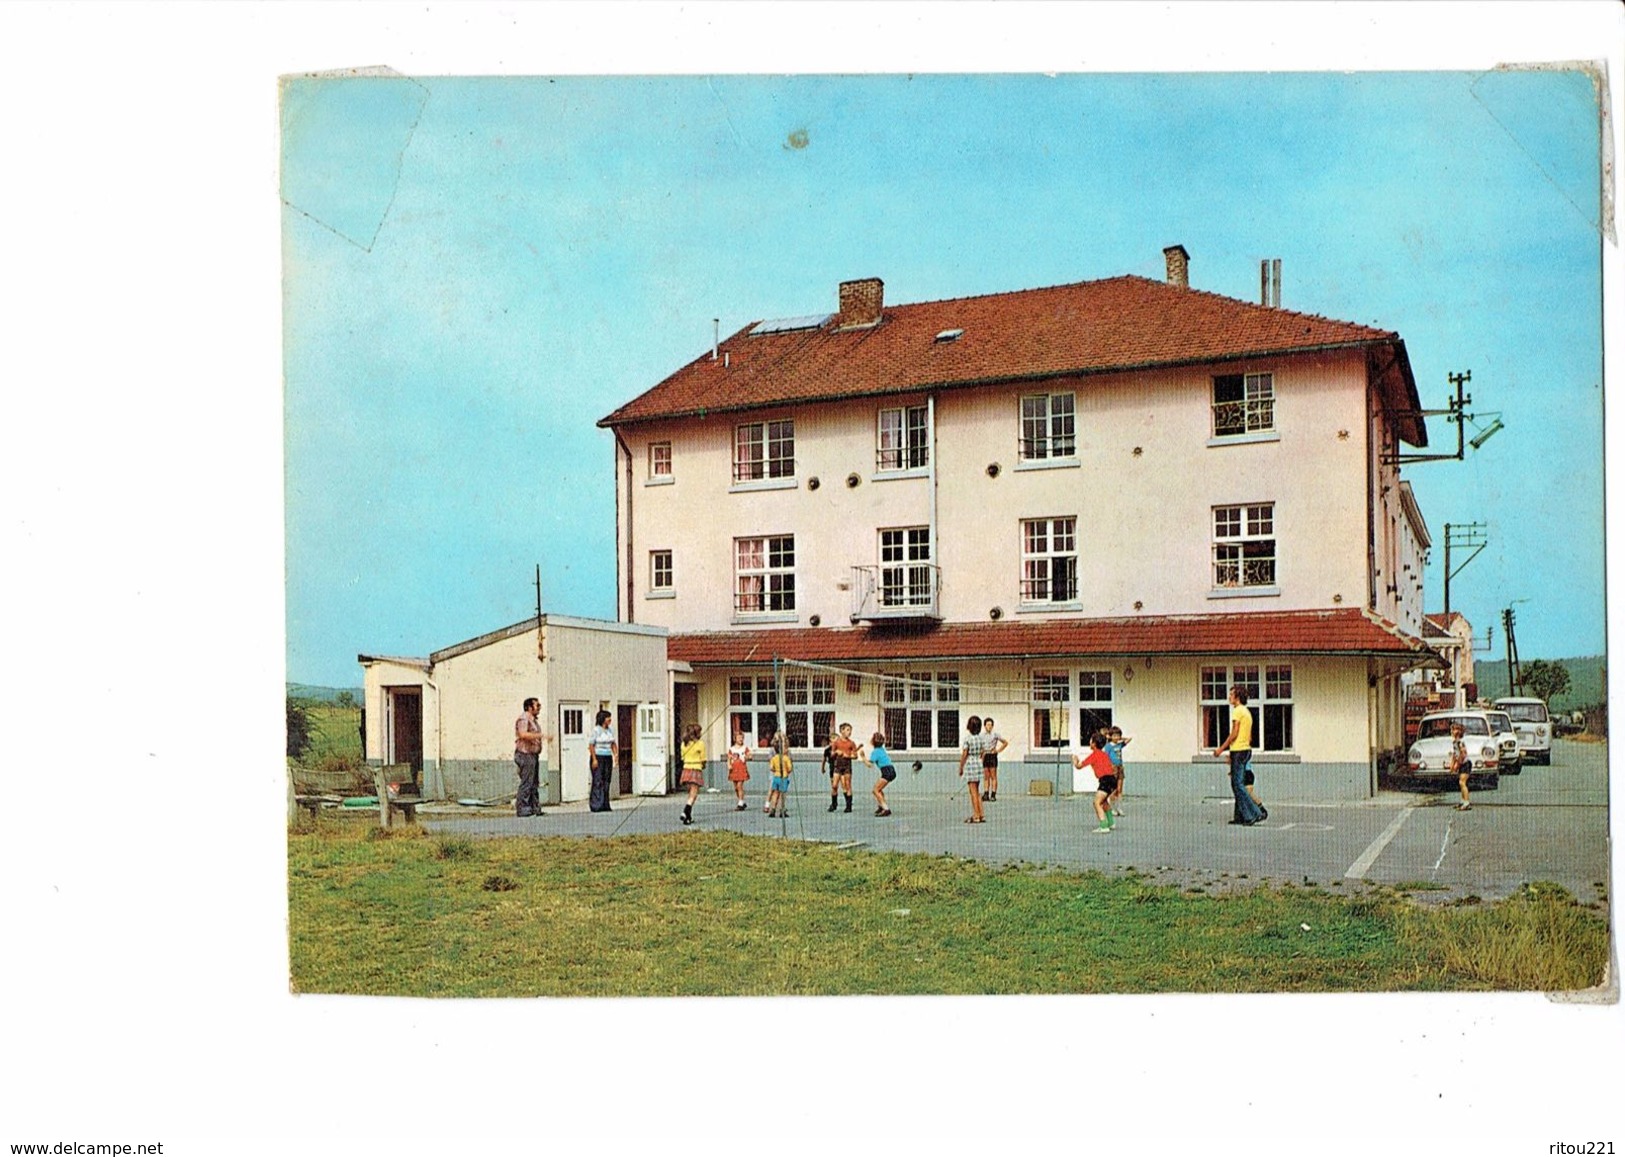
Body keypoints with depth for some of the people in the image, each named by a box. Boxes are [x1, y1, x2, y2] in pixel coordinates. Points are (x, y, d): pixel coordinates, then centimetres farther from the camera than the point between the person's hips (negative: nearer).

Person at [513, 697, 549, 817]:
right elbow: (523, 734, -25)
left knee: (535, 783, 10)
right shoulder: (523, 719, -10)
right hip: (525, 754, -10)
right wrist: (540, 735, -26)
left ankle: (535, 808, 14)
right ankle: (522, 808, -9)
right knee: (526, 783, -11)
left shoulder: (533, 720, 21)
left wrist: (542, 737, 15)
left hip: (534, 754, 10)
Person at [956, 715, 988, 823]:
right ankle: (981, 815, 15)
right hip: (979, 763, 6)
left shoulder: (967, 738, -13)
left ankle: (976, 816, 1)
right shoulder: (982, 738, 3)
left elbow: (964, 755, -11)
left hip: (970, 763, -6)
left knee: (973, 792, -1)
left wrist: (960, 768, -3)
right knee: (977, 791, 15)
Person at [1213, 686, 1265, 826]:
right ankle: (1240, 816, 10)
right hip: (1246, 749, 10)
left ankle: (1255, 814, -13)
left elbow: (1234, 734, -16)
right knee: (1238, 784, 11)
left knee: (1238, 784, -9)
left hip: (1238, 751, -10)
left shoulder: (1237, 711, -11)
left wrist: (1221, 749, -11)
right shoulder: (1247, 712, 19)